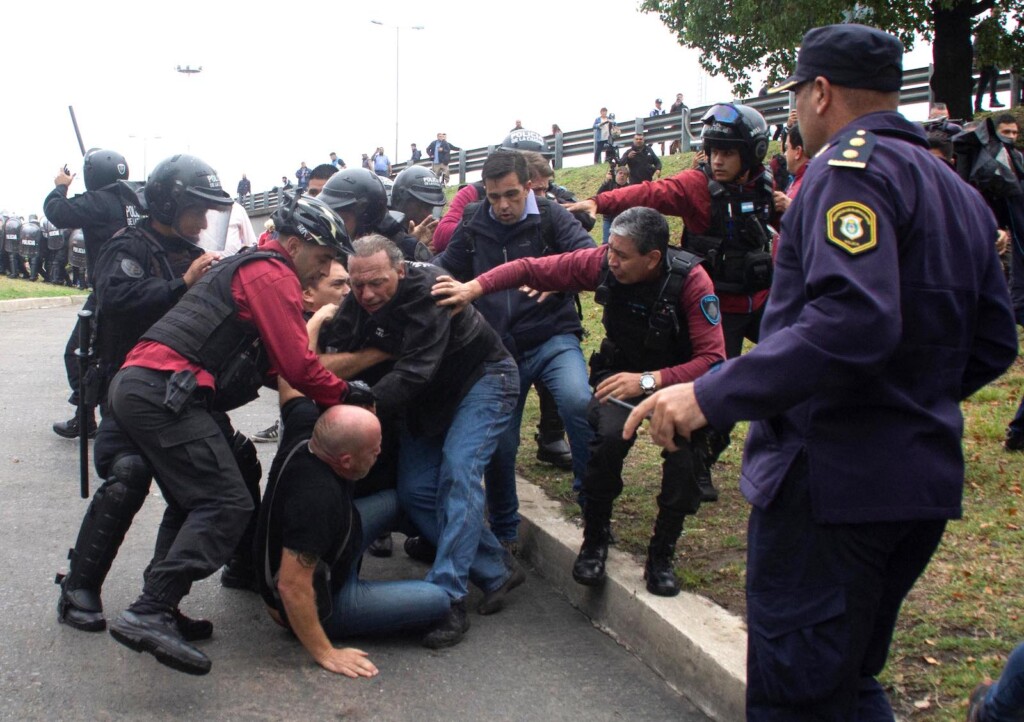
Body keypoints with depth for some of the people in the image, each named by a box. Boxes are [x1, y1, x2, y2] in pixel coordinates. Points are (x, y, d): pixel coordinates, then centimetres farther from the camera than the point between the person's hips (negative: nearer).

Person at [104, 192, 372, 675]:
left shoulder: (245, 267, 28)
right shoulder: (272, 274, -3)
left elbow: (274, 362, 27)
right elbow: (296, 364, -10)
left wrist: (331, 390, 18)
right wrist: (346, 395, 4)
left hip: (132, 383, 11)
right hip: (164, 391, -11)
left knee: (192, 501, 19)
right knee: (226, 505, -13)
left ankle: (157, 610, 19)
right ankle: (149, 614, -19)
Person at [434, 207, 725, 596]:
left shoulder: (690, 280, -26)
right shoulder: (601, 262, -17)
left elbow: (712, 358, -29)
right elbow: (531, 269, -12)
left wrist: (649, 381, -39)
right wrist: (474, 287, -26)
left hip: (676, 376, -1)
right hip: (620, 371, 2)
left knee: (685, 444, -32)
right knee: (609, 436, -30)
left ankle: (661, 554, -9)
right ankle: (595, 540, -6)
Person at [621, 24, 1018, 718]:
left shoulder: (852, 166, -12)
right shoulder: (959, 191, 16)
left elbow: (851, 319, -28)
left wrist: (710, 395, -26)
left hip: (832, 478, -9)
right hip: (926, 479, 9)